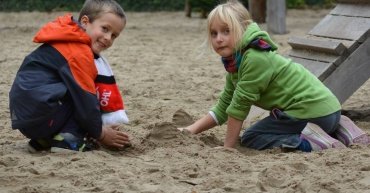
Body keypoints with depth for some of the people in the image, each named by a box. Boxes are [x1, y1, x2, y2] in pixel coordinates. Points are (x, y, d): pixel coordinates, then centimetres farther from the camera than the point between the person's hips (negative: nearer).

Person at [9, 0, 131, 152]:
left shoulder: (68, 45, 21)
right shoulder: (78, 53, -12)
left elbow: (84, 96, 24)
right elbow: (85, 98, -12)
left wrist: (99, 127, 20)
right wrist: (100, 133, 1)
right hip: (38, 117, -10)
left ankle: (44, 140, 7)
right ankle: (68, 139, -13)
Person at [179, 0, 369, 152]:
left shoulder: (255, 58, -19)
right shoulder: (236, 61, 11)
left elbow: (240, 105, -15)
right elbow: (223, 108, 14)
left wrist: (227, 147, -8)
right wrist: (191, 130, 5)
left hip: (312, 110, -9)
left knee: (250, 139, 0)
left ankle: (311, 142, -15)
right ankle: (340, 131, 18)